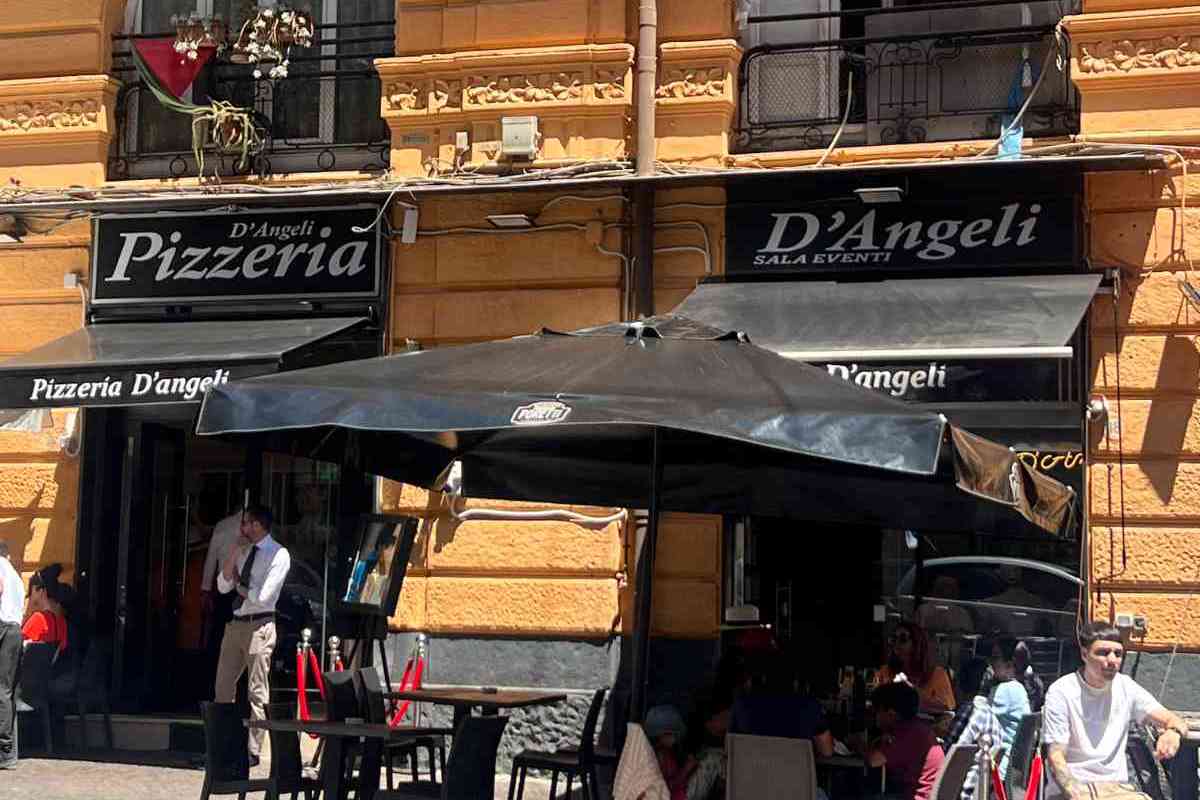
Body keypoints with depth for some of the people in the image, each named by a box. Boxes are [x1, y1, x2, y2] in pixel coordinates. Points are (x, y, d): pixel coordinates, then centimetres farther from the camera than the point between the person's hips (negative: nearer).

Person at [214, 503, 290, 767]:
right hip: (235, 623, 8)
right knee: (223, 687, 12)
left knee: (258, 692, -3)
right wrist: (232, 554, -1)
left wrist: (239, 586, -1)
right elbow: (223, 586, 8)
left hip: (259, 625, -8)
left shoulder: (278, 555, -10)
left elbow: (262, 596, -18)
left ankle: (253, 751, 2)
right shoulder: (242, 551, 13)